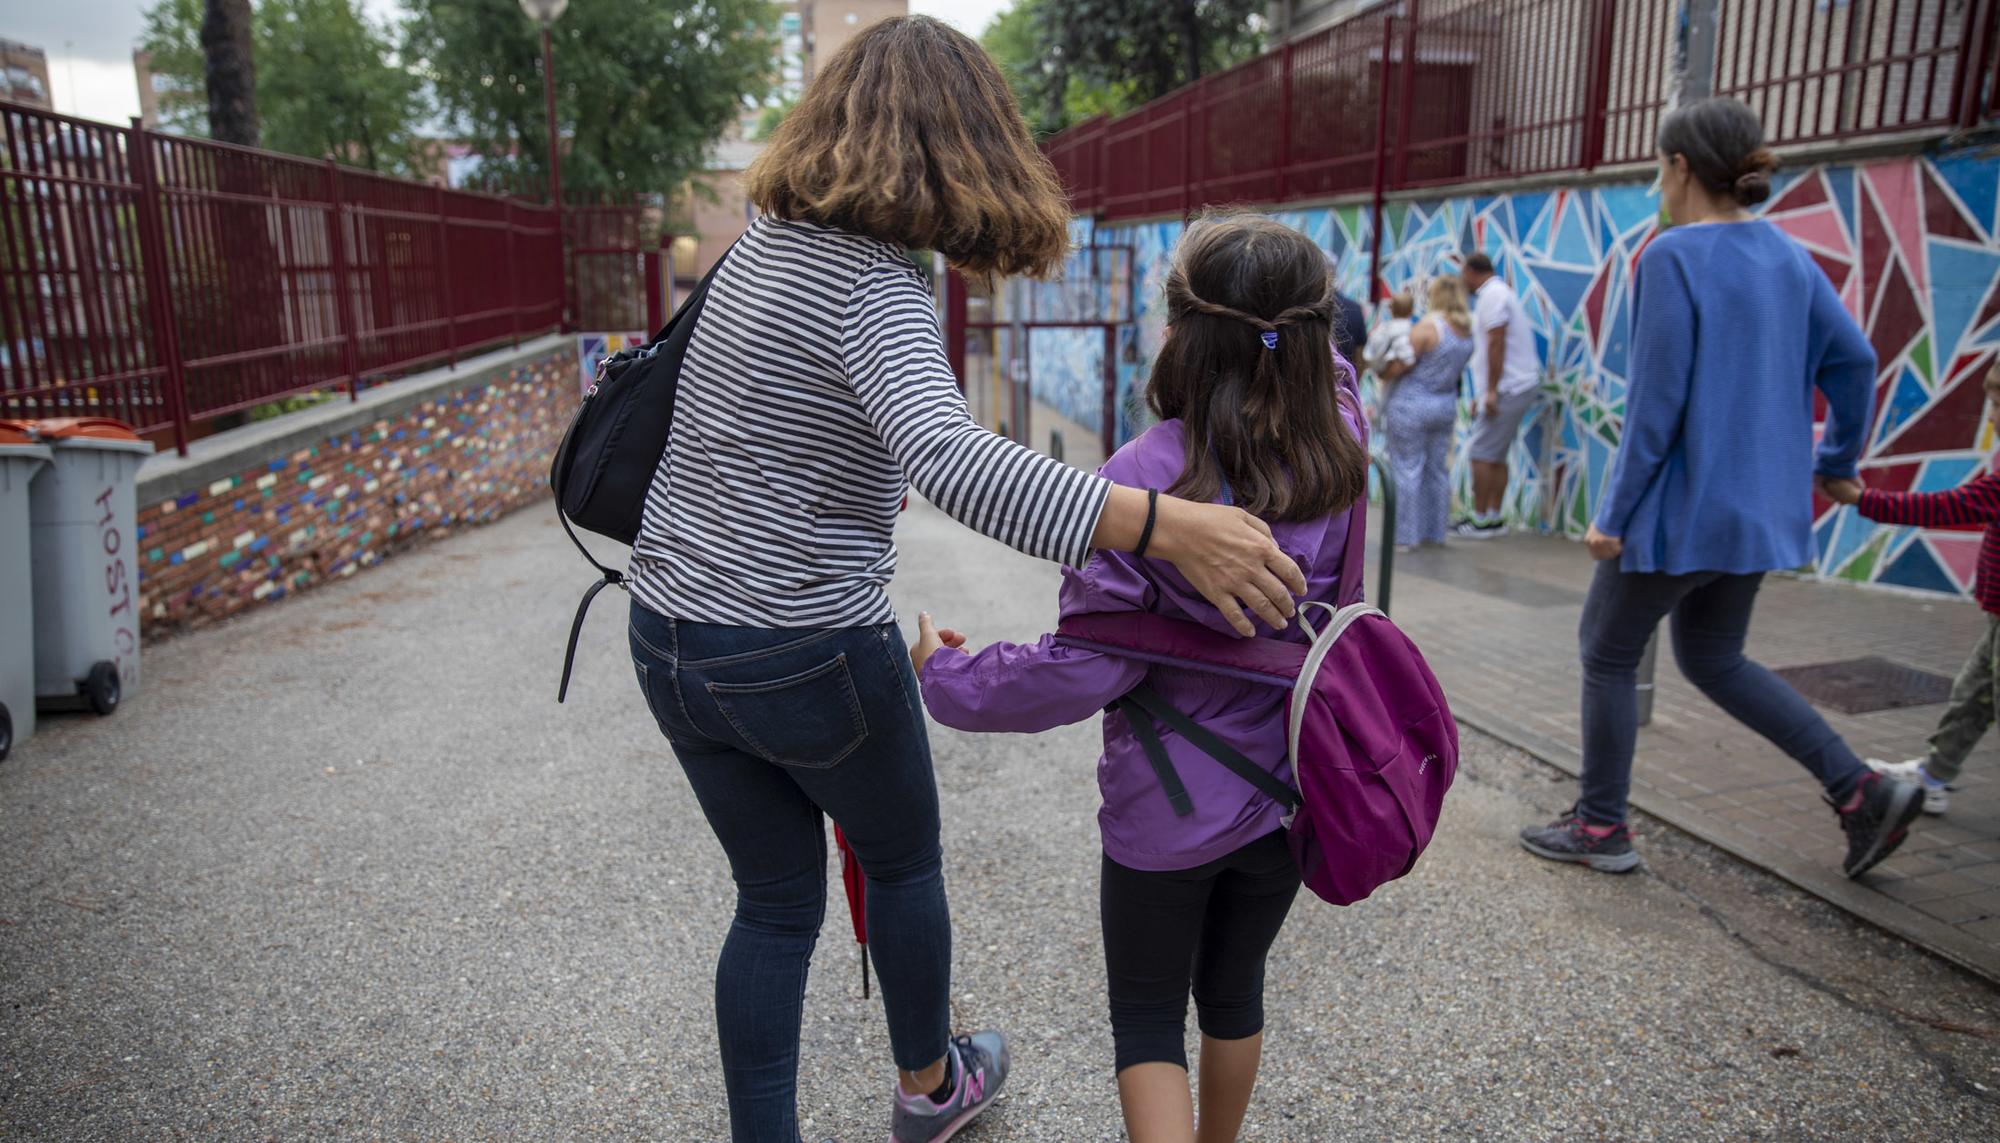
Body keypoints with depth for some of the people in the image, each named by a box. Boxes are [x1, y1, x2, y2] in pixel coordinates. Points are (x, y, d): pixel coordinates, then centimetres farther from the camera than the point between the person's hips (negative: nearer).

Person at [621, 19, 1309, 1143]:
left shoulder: (762, 244, 6)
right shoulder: (876, 288, -20)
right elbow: (947, 454, -39)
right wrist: (1164, 523, -45)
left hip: (672, 636, 7)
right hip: (810, 657, -6)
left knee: (776, 900, 19)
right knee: (904, 862, 21)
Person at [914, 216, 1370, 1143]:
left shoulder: (1142, 483, -25)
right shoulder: (1340, 451, -9)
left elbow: (1083, 672, -22)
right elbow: (1326, 371, 16)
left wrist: (946, 674, -9)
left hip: (1167, 812, -5)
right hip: (1291, 796, 5)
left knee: (1147, 1022, 16)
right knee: (1233, 993, 28)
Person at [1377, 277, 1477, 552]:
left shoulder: (1428, 326, -17)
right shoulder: (1467, 331, 5)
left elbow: (1400, 366, -17)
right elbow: (1456, 372, 11)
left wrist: (1381, 373, 1)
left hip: (1412, 404, -7)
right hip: (1446, 405, 7)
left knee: (1407, 469, -1)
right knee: (1438, 469, 13)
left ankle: (1405, 536, 0)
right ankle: (1434, 532, 19)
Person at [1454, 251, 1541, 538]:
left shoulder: (1492, 294, -10)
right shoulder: (1500, 292, 22)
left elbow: (1496, 343, -19)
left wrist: (1492, 391, -21)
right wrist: (1481, 395, 22)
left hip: (1507, 389, -10)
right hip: (1519, 386, 10)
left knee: (1480, 453, -8)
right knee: (1496, 455, 10)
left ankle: (1480, 519, -5)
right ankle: (1494, 518, 13)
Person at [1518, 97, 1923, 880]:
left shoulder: (1673, 256, -15)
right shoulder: (1789, 257, 8)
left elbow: (1657, 399, -18)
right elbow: (1853, 362, 8)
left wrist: (1616, 514, -13)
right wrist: (1836, 463, 21)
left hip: (1681, 507, -8)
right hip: (1760, 507, 8)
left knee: (1607, 654, 9)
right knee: (1714, 660, 22)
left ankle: (1600, 827, 18)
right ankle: (1862, 792, 15)